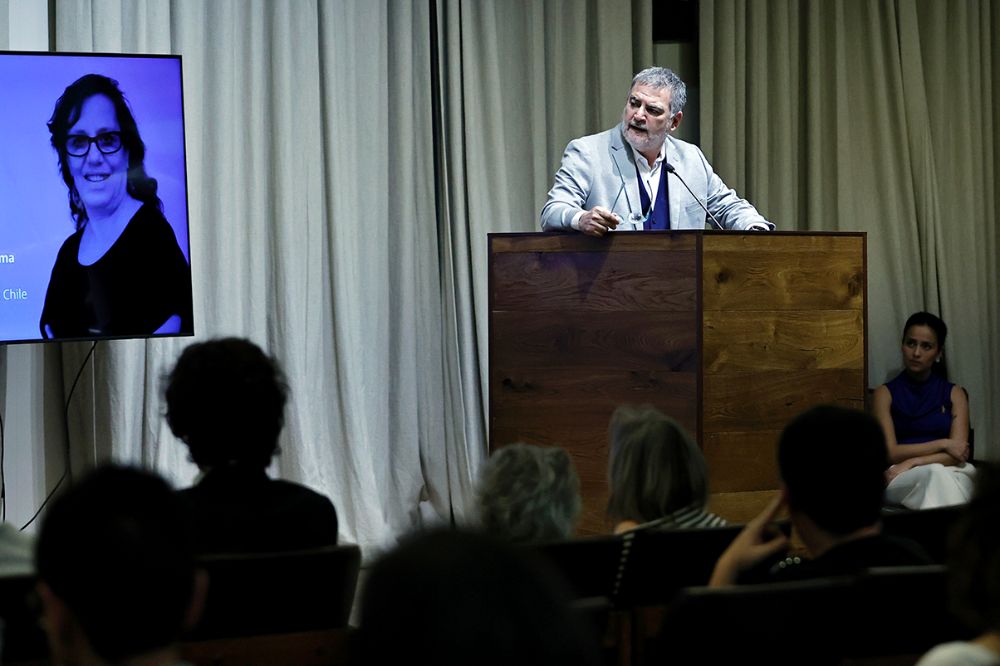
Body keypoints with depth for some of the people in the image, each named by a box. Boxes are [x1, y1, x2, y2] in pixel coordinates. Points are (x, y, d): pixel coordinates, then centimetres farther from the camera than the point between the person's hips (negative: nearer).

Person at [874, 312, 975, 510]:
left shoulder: (954, 394, 15)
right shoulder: (885, 394, 11)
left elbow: (958, 453, 2)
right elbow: (891, 453, 0)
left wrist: (913, 462, -13)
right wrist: (942, 444, -5)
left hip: (952, 474, 1)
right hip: (900, 481, -1)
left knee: (942, 477, -40)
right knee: (935, 473, -39)